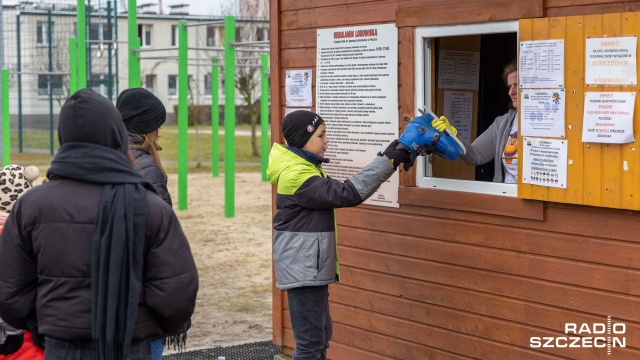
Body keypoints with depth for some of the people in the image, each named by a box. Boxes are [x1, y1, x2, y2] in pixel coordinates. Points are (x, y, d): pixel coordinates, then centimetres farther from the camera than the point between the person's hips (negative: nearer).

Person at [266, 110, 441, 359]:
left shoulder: (303, 168, 11)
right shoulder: (297, 177, -22)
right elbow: (348, 193, -27)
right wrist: (393, 156, -29)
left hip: (309, 269, 11)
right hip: (303, 271, -11)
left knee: (321, 334, 17)